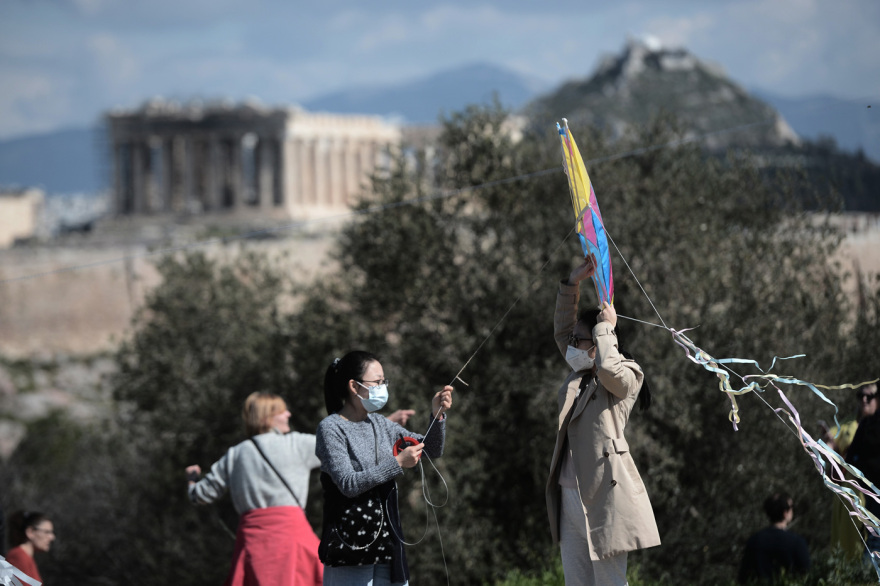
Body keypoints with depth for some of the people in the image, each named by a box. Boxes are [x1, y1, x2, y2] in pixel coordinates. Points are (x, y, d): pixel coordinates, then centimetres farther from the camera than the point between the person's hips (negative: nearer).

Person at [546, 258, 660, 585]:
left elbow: (608, 368, -24)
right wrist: (573, 284, 17)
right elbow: (561, 330, 26)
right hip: (570, 494, 8)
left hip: (603, 495, -8)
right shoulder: (579, 375, 20)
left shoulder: (627, 377, -2)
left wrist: (605, 327, -9)